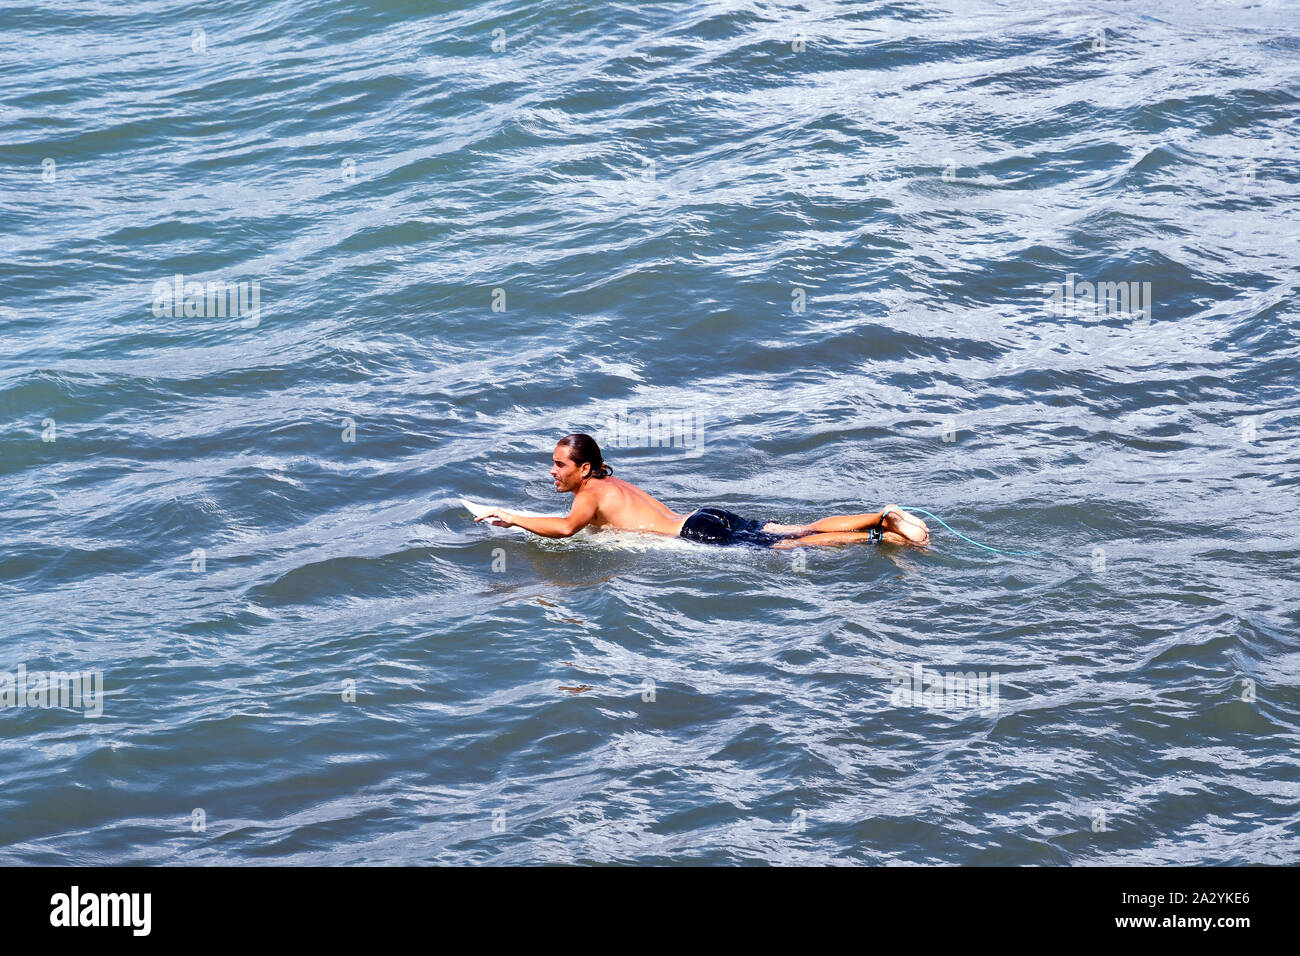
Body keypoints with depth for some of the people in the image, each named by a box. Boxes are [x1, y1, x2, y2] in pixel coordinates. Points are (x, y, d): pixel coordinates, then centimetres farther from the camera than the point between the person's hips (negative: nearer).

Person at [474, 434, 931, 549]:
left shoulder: (590, 493, -6)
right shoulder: (610, 482, 21)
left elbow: (566, 527, -26)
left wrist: (512, 518, -17)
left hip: (701, 533, -8)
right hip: (706, 517, 8)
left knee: (789, 547, -14)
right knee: (803, 531, 2)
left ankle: (881, 535, -22)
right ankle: (884, 517, -5)